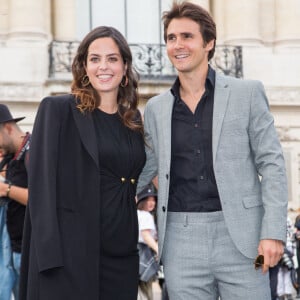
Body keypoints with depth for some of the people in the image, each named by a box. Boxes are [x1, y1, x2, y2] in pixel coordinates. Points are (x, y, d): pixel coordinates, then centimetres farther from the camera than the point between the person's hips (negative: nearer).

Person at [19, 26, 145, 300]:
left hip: (122, 254, 5)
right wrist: (48, 254, -15)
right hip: (70, 252, -5)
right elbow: (42, 183, -8)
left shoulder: (134, 120, 14)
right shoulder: (57, 110, -2)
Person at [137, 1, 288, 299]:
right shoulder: (156, 108, 11)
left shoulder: (247, 93, 2)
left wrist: (273, 231, -9)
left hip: (240, 236, -2)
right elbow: (142, 171, 17)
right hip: (181, 241, 3)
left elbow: (271, 163, -1)